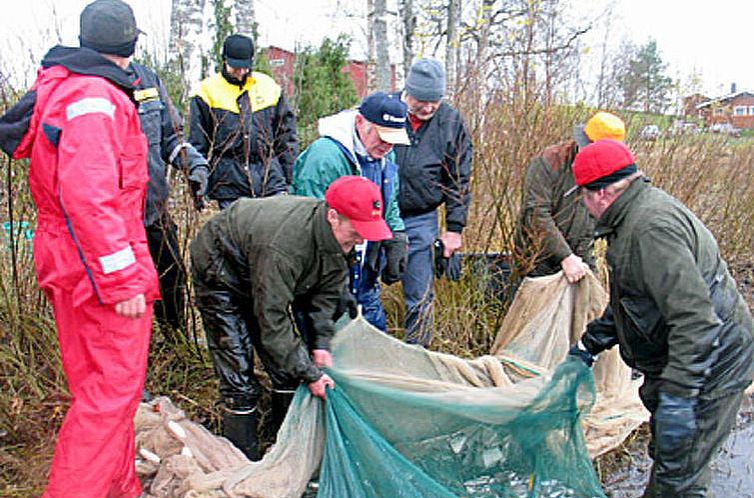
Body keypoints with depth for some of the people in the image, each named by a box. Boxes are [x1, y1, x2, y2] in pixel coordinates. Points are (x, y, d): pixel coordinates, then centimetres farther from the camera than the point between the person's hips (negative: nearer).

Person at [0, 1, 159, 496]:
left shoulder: (59, 88, 16)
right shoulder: (95, 98, -17)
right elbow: (88, 196, -25)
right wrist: (123, 279, -24)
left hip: (71, 265, 11)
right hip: (101, 269, -11)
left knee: (99, 386, 17)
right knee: (113, 389, -4)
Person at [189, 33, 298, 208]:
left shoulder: (269, 87, 10)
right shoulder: (208, 91, 3)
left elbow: (286, 134, 14)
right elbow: (197, 142, 4)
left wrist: (291, 177, 9)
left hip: (270, 175, 2)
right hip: (229, 182, -2)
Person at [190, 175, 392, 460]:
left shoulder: (334, 236, -17)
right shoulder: (283, 245, -42)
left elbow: (327, 294, -3)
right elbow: (272, 320, -36)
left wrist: (321, 344, -13)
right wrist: (310, 375, -31)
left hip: (261, 276, 7)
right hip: (219, 274, -7)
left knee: (287, 365, 3)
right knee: (239, 376, -10)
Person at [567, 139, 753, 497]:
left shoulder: (653, 226, -27)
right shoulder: (637, 215, 8)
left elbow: (694, 317, -33)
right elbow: (629, 301, 19)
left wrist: (677, 398, -33)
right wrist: (589, 344, 21)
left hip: (708, 369, -10)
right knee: (668, 457, 24)